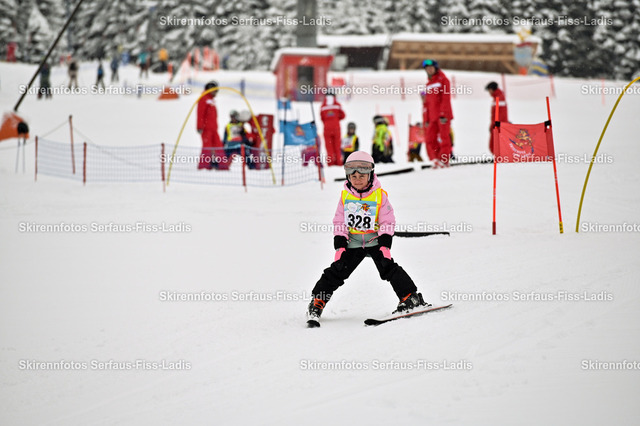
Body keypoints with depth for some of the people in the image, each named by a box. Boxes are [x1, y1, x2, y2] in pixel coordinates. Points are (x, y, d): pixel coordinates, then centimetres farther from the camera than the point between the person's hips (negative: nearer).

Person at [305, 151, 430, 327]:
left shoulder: (380, 195, -6)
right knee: (336, 272, -6)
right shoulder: (345, 195, 0)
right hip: (352, 243, 2)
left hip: (375, 241, -2)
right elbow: (339, 224, 3)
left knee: (388, 268, -18)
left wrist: (385, 247, -14)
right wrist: (340, 247, -7)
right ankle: (316, 305, 1)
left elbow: (387, 223, -5)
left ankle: (411, 298, -11)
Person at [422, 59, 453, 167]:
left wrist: (443, 114, -17)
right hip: (433, 116, 6)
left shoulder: (442, 80, 0)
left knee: (444, 137, -4)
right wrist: (426, 119, 14)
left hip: (443, 115, -6)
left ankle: (444, 161, -1)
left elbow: (446, 98, -8)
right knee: (430, 138, -3)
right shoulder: (428, 84, 19)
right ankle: (435, 159, 0)